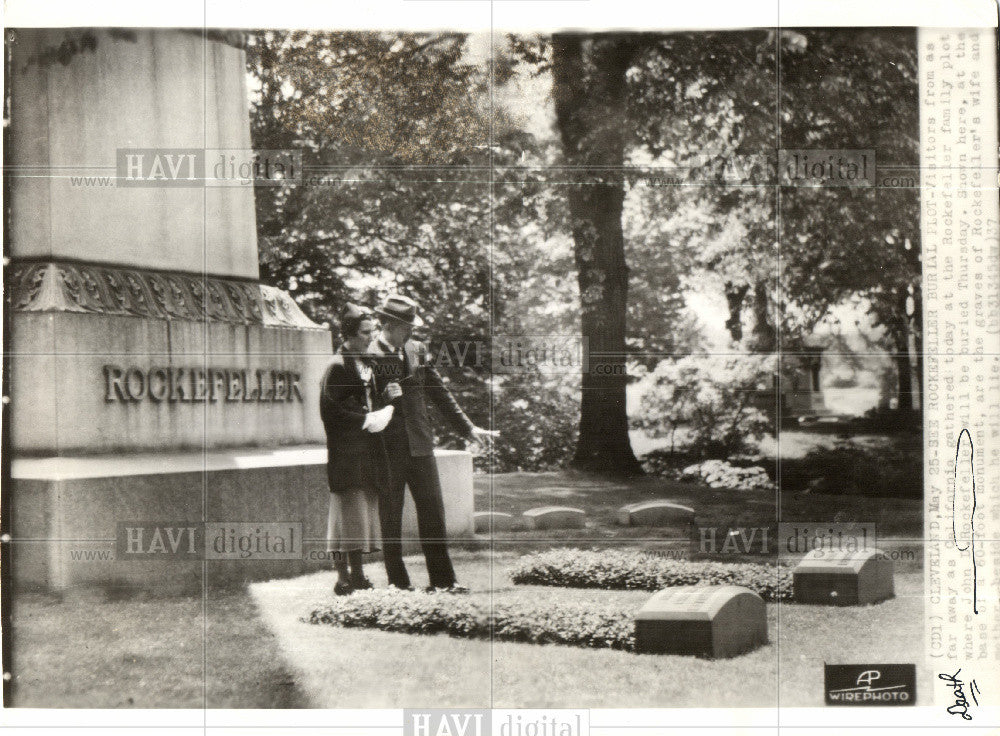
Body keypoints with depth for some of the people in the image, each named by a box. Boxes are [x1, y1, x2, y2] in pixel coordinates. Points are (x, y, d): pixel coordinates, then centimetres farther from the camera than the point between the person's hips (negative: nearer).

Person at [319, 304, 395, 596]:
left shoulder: (367, 363, 14)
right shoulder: (337, 367, -11)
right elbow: (331, 412, -15)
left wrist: (382, 414, 8)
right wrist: (365, 421, -16)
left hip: (368, 450, 8)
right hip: (345, 453, -8)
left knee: (364, 511, 10)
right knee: (348, 511, -7)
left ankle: (358, 573, 16)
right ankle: (343, 575, -1)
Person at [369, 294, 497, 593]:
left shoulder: (417, 350, 9)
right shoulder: (367, 356, -8)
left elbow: (440, 392, 14)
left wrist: (468, 428, 13)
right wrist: (385, 397, -21)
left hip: (420, 445, 5)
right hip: (387, 451, -5)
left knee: (433, 513, 7)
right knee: (390, 519, 5)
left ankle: (442, 579, 16)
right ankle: (398, 583, 15)